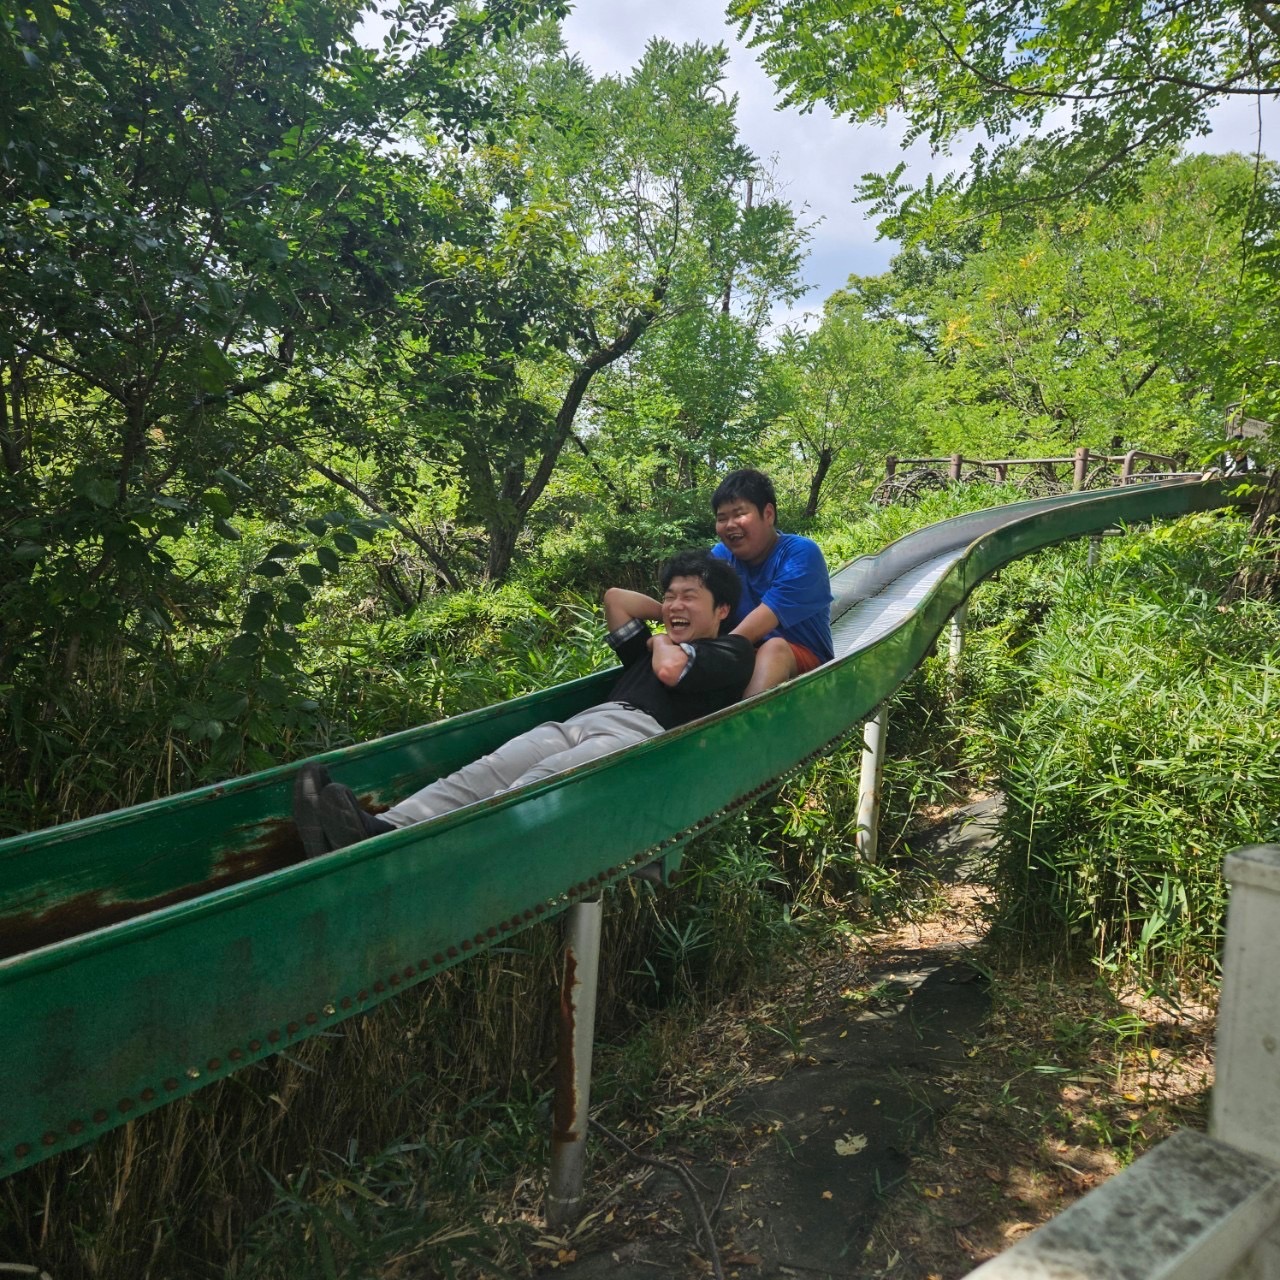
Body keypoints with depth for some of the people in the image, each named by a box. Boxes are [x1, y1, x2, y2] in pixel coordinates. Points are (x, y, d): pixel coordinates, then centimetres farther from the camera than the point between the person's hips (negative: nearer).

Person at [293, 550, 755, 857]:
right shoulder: (654, 647, 38)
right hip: (583, 720, 7)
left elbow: (671, 670, -3)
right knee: (483, 774, -23)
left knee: (538, 786, -36)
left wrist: (663, 640, 19)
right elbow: (615, 596, 40)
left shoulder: (731, 651, 15)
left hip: (642, 731, -7)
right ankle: (376, 833, -44)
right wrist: (665, 616, 39)